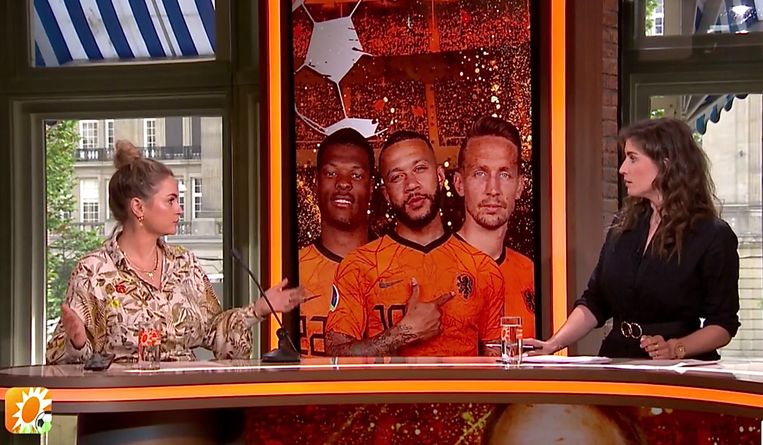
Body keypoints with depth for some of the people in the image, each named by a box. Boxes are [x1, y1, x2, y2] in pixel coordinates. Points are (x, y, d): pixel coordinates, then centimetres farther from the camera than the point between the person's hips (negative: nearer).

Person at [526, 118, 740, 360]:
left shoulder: (713, 236, -3)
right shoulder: (623, 227, 13)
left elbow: (724, 324, -3)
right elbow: (594, 303, 15)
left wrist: (675, 348, -18)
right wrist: (554, 344, 0)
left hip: (677, 374, -4)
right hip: (618, 368, 4)